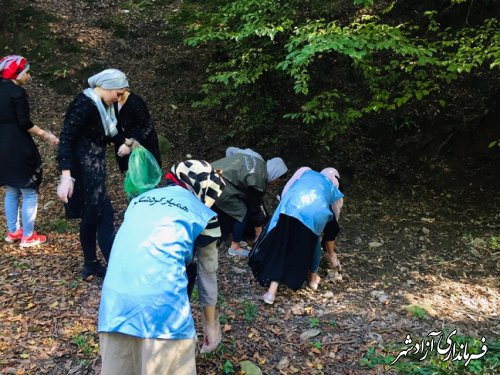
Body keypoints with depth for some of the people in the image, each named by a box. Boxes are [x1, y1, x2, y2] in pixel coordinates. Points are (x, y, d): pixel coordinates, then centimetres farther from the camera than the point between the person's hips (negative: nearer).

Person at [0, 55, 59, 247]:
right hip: (18, 149, -9)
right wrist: (45, 135, -6)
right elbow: (24, 123, -17)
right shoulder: (17, 92, -13)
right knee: (29, 193, 2)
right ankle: (28, 236, 8)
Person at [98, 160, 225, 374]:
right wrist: (211, 323, 32)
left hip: (116, 293, 5)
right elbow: (208, 274, 21)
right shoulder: (202, 213, 12)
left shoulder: (141, 199, 25)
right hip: (162, 297, -4)